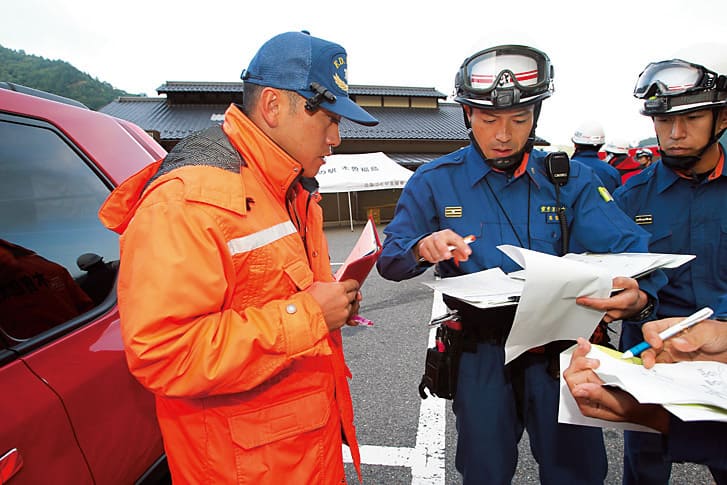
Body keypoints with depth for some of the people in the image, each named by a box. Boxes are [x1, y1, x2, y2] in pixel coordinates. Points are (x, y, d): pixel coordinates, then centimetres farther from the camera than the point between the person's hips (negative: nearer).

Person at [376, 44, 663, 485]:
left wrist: (640, 292, -31)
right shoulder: (435, 183, -4)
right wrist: (423, 249, -29)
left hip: (561, 352, 2)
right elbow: (389, 260, -6)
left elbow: (631, 247, -8)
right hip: (482, 355, -1)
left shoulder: (570, 180, 0)